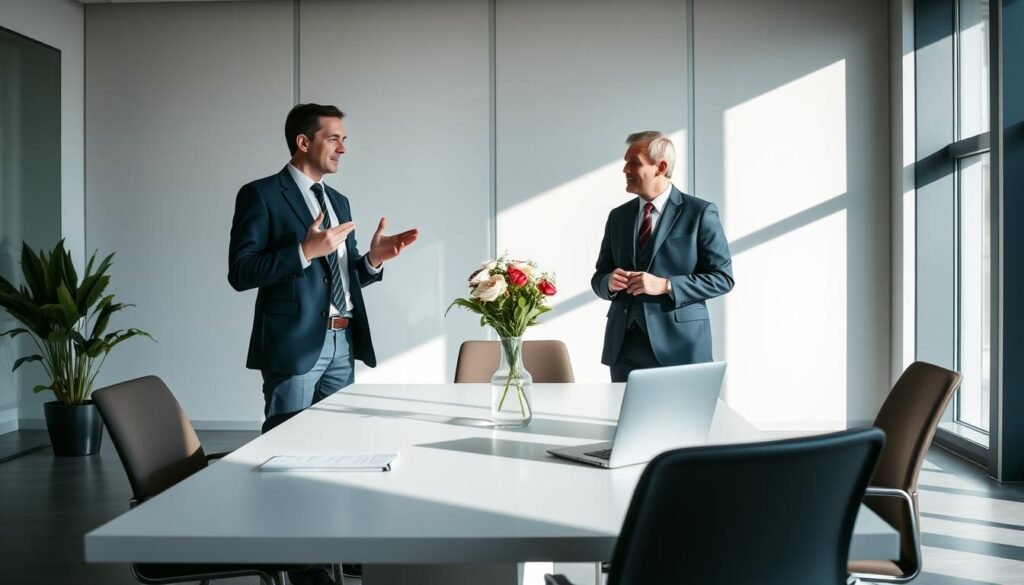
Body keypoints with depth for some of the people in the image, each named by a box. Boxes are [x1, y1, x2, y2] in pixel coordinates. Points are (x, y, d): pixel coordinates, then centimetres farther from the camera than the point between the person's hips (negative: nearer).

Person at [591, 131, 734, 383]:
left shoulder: (700, 212, -2)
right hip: (624, 344, 4)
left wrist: (665, 285, -16)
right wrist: (609, 282, -8)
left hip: (678, 343, -4)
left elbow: (722, 277, -5)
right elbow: (599, 277, 17)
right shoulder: (618, 216, 12)